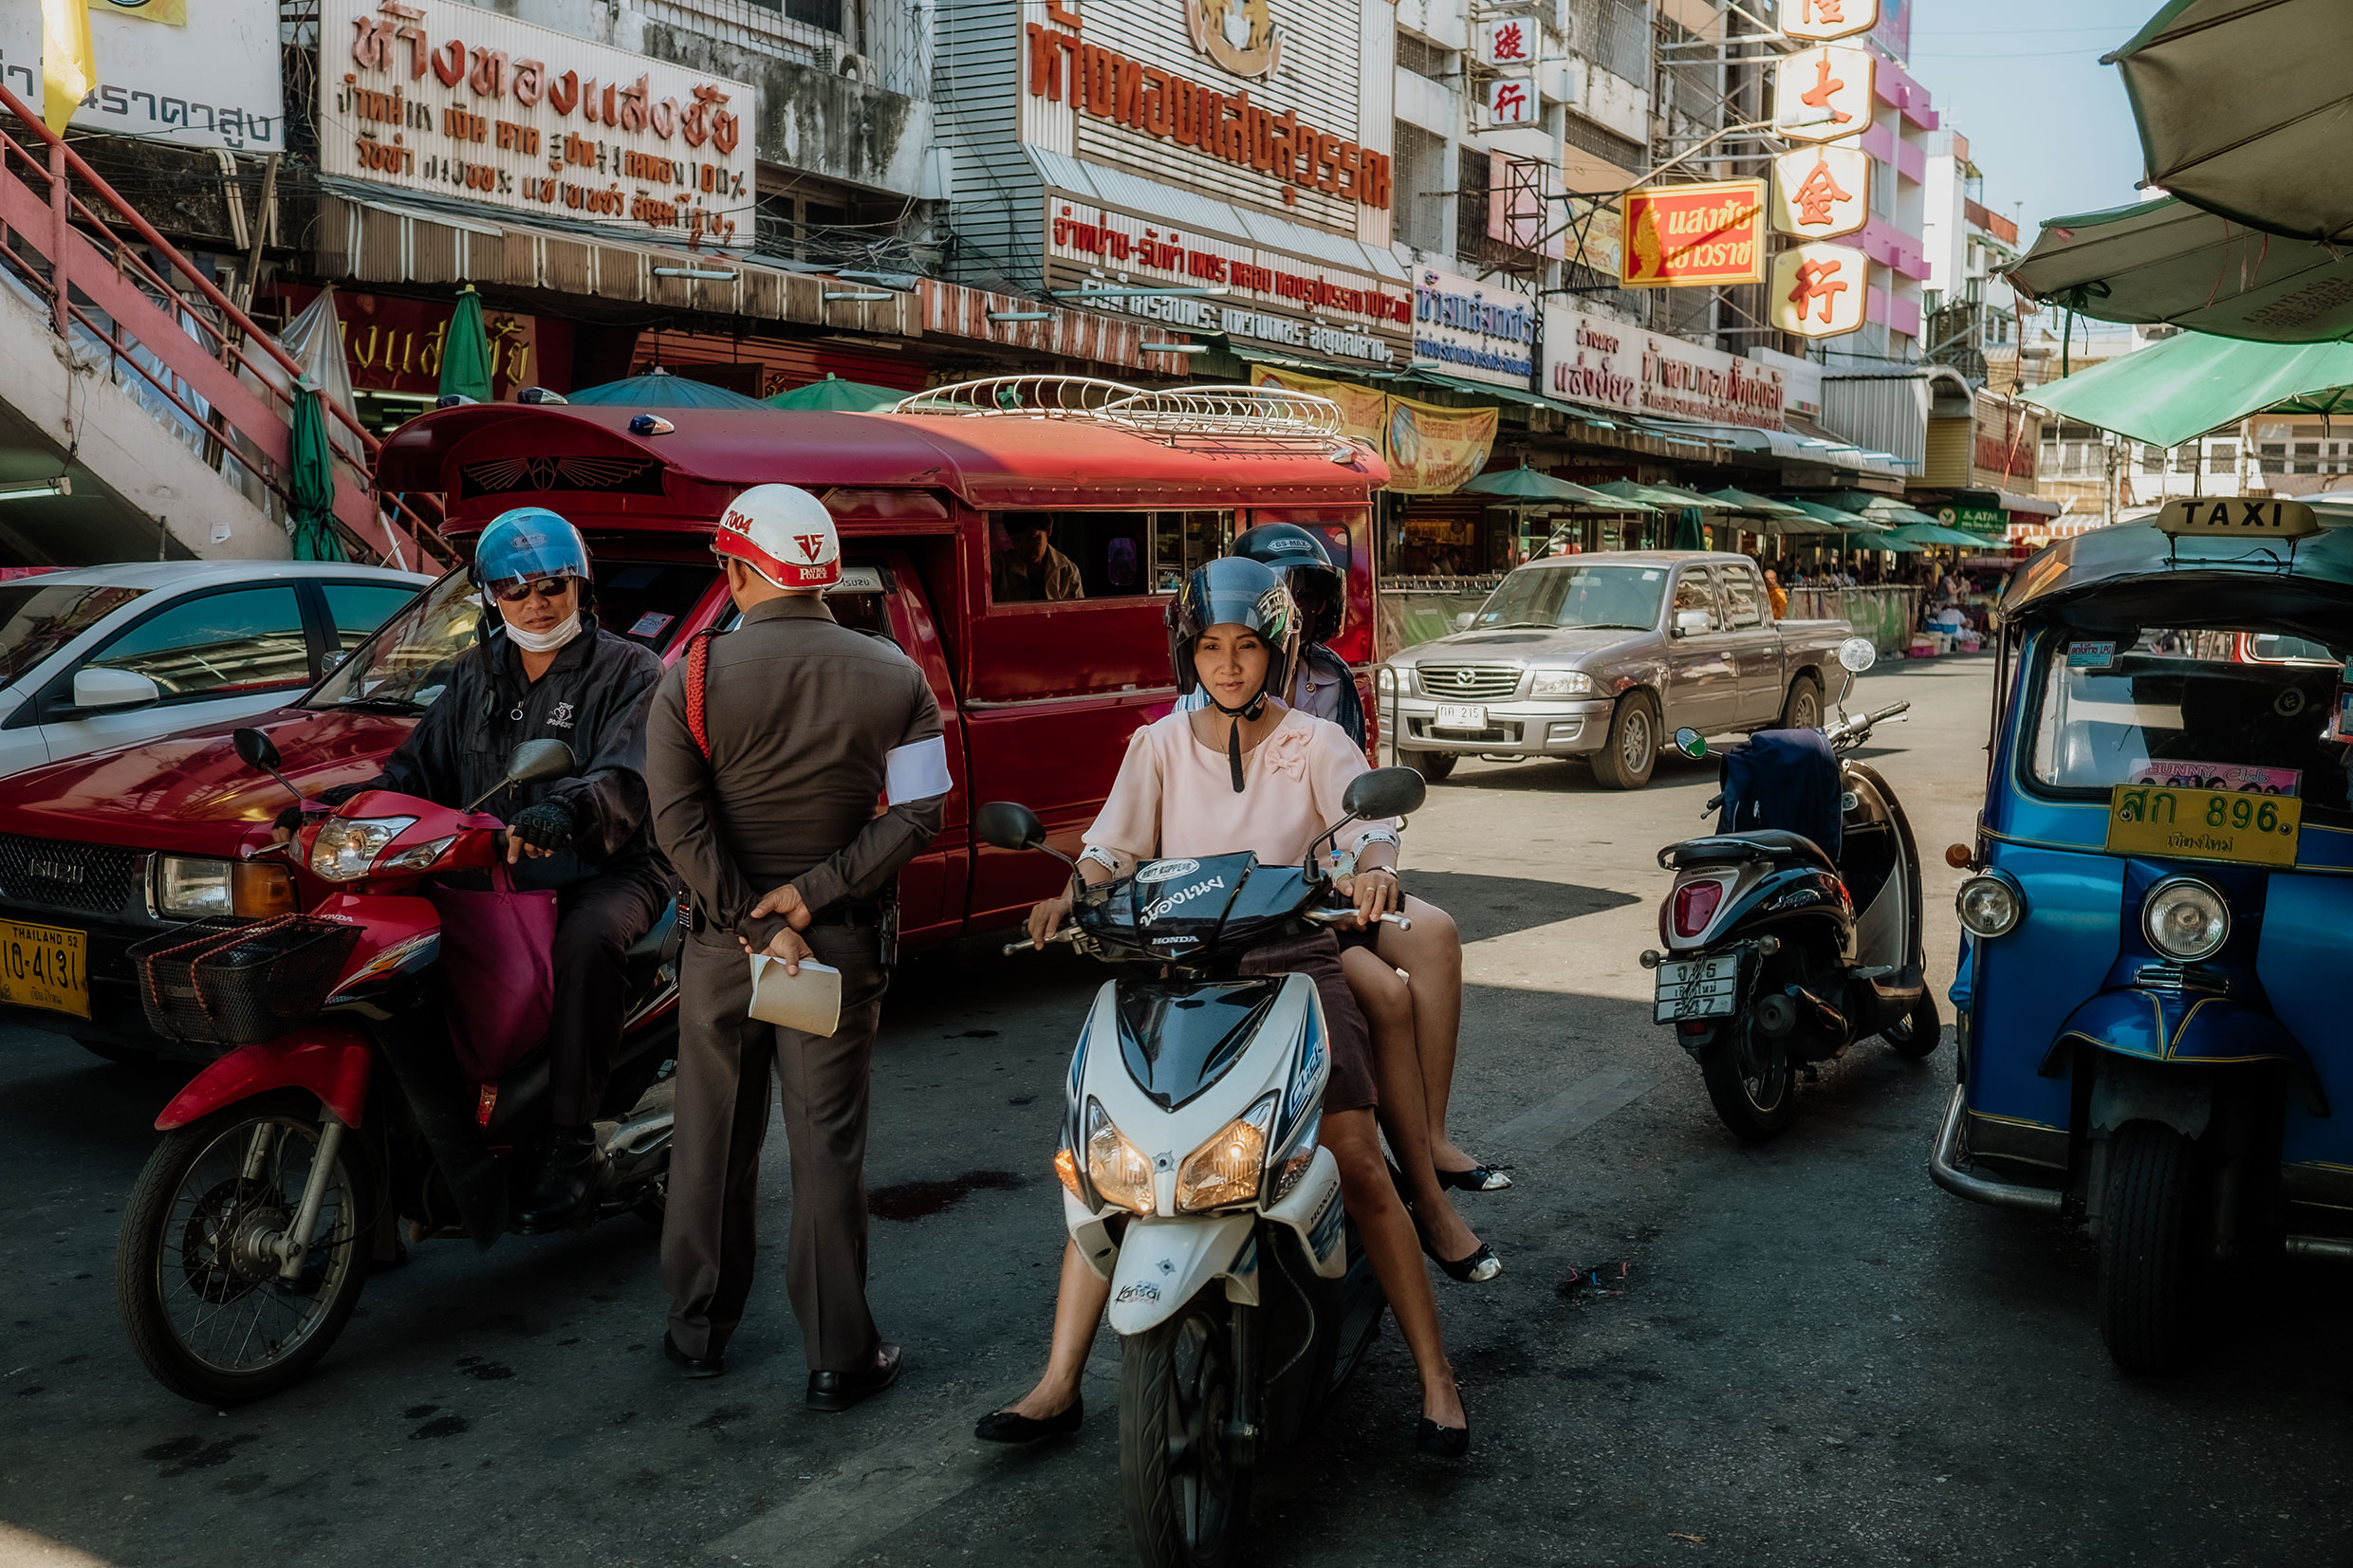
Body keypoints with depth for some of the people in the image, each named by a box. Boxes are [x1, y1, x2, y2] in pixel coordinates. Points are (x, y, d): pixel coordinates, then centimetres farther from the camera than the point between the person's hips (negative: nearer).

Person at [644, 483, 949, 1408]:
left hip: (723, 943, 0)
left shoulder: (693, 677, -7)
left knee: (713, 1140, 16)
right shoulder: (893, 678, -3)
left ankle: (699, 1329, 30)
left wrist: (753, 924, -13)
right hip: (840, 946, 0)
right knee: (827, 1146, 6)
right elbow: (916, 813, -9)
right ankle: (839, 1356, 11)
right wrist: (812, 896, -12)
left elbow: (680, 826, -14)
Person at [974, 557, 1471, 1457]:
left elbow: (1367, 819, -12)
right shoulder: (1160, 747, 10)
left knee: (1361, 1170, -11)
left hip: (1296, 966, -2)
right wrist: (1071, 895, -22)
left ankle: (1436, 1381, 1)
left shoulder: (1315, 744, 6)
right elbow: (1114, 843, -1)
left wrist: (1373, 867, -35)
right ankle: (1058, 1386, -1)